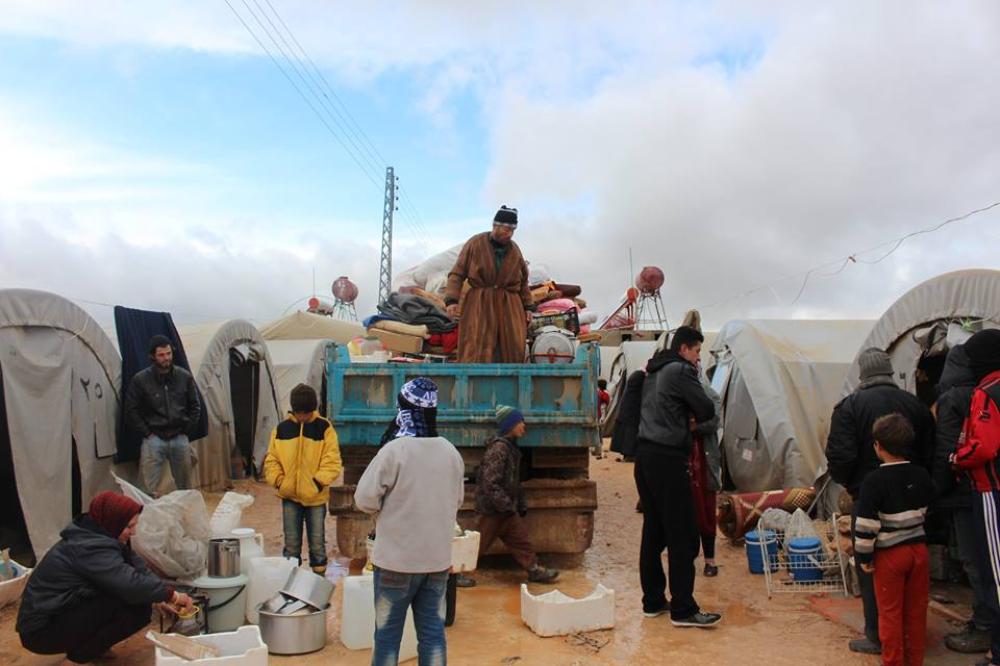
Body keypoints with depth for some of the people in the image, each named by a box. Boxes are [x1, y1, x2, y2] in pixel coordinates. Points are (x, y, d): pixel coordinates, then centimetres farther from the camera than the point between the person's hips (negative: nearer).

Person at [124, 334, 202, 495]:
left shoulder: (185, 377, 2)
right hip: (154, 438, -2)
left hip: (180, 438, 3)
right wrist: (147, 433, -5)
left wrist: (186, 430, 5)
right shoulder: (140, 380, -5)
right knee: (151, 489, -7)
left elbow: (195, 406, 11)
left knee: (184, 485, 12)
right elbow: (131, 411, -1)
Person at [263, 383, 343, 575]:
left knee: (317, 543, 7)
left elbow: (332, 461, -6)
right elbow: (271, 460, 7)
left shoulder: (324, 428, -5)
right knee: (291, 544, 10)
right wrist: (278, 480, -6)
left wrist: (319, 481, -15)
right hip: (289, 496, 2)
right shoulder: (281, 429, 2)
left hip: (315, 496, -2)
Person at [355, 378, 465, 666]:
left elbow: (365, 499, -12)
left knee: (388, 631, 10)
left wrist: (390, 505, 6)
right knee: (432, 630, 13)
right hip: (438, 559, 4)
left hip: (397, 559, -4)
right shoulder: (452, 452, 0)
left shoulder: (394, 450, -16)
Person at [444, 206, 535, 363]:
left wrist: (528, 307, 13)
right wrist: (451, 300, -15)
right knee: (476, 352, -11)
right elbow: (457, 274, -1)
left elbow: (523, 281, 19)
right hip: (478, 306, -3)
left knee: (511, 352, -2)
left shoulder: (514, 250, 10)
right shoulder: (475, 244, -1)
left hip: (508, 308, 4)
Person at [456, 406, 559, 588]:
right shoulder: (498, 449, -22)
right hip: (493, 509, -9)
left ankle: (535, 570, 22)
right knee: (481, 542, 3)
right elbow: (490, 483, -26)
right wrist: (506, 506, -23)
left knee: (521, 538, 12)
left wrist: (521, 505, 19)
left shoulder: (510, 447, 10)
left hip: (506, 509, 9)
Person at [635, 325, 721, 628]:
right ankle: (683, 609, 1)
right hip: (668, 459, -9)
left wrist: (686, 416, 10)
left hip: (645, 455, 9)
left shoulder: (652, 372, 18)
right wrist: (694, 416, 14)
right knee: (682, 536, -3)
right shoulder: (681, 371, -9)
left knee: (653, 532, 13)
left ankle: (653, 601, 20)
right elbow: (707, 410, -7)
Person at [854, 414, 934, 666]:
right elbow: (927, 512, 12)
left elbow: (866, 524, -18)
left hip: (889, 554, -5)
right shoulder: (922, 476, 0)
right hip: (919, 550, 5)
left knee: (890, 612, 7)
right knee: (917, 610, 15)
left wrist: (864, 556, -8)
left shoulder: (874, 480, -18)